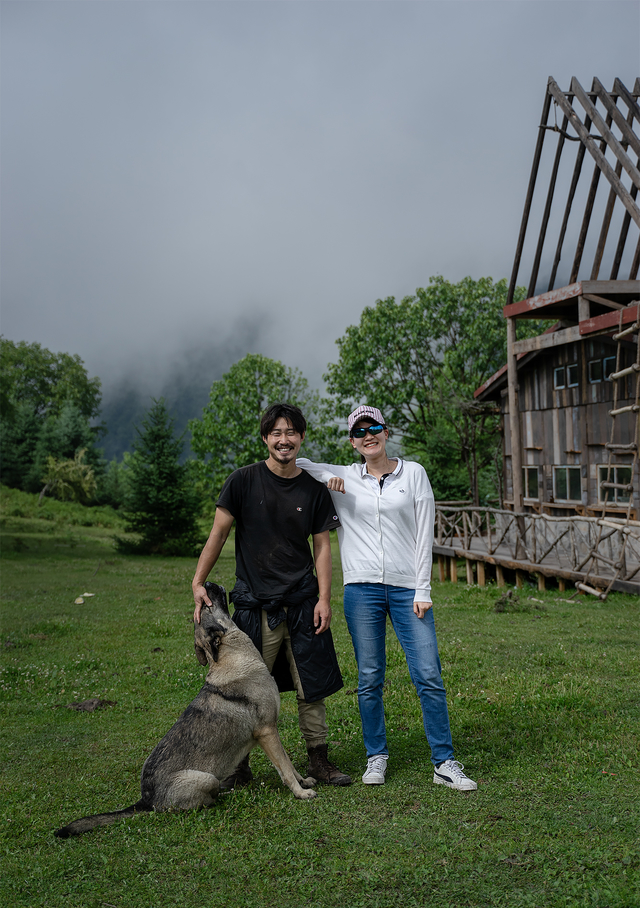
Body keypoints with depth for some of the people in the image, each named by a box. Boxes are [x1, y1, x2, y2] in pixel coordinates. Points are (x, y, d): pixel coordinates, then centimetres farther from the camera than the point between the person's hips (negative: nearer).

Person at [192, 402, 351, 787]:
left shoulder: (314, 489, 6)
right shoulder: (243, 481, -1)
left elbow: (322, 546, 6)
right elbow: (219, 532, -1)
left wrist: (324, 598, -2)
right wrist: (198, 582, -9)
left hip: (303, 602, 2)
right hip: (255, 603, -2)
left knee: (313, 687, 8)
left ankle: (319, 759, 23)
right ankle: (239, 765, 17)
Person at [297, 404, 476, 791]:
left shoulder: (414, 473, 5)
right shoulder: (342, 478, 7)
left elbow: (424, 534, 3)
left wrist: (423, 590, -3)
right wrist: (325, 476, -4)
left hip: (407, 586, -1)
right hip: (362, 587, 1)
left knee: (429, 675, -4)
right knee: (370, 678, 6)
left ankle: (445, 763, 7)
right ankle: (377, 756, 22)